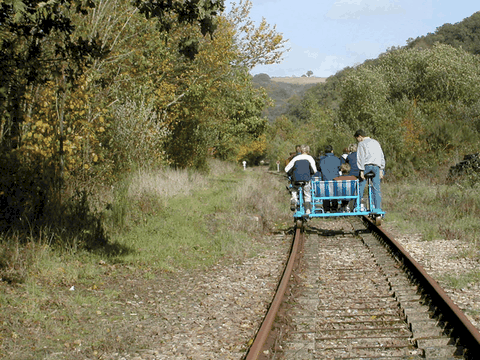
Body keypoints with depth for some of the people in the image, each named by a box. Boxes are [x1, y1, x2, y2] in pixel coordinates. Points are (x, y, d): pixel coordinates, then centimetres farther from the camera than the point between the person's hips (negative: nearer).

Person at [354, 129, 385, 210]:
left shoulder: (361, 144, 3)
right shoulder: (376, 142, 20)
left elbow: (360, 158, -6)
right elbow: (382, 156, 17)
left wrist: (361, 170, -9)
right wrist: (381, 170, 16)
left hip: (366, 166, -4)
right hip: (376, 166, 4)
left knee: (360, 186, 3)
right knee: (376, 189, 1)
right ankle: (378, 209, -5)